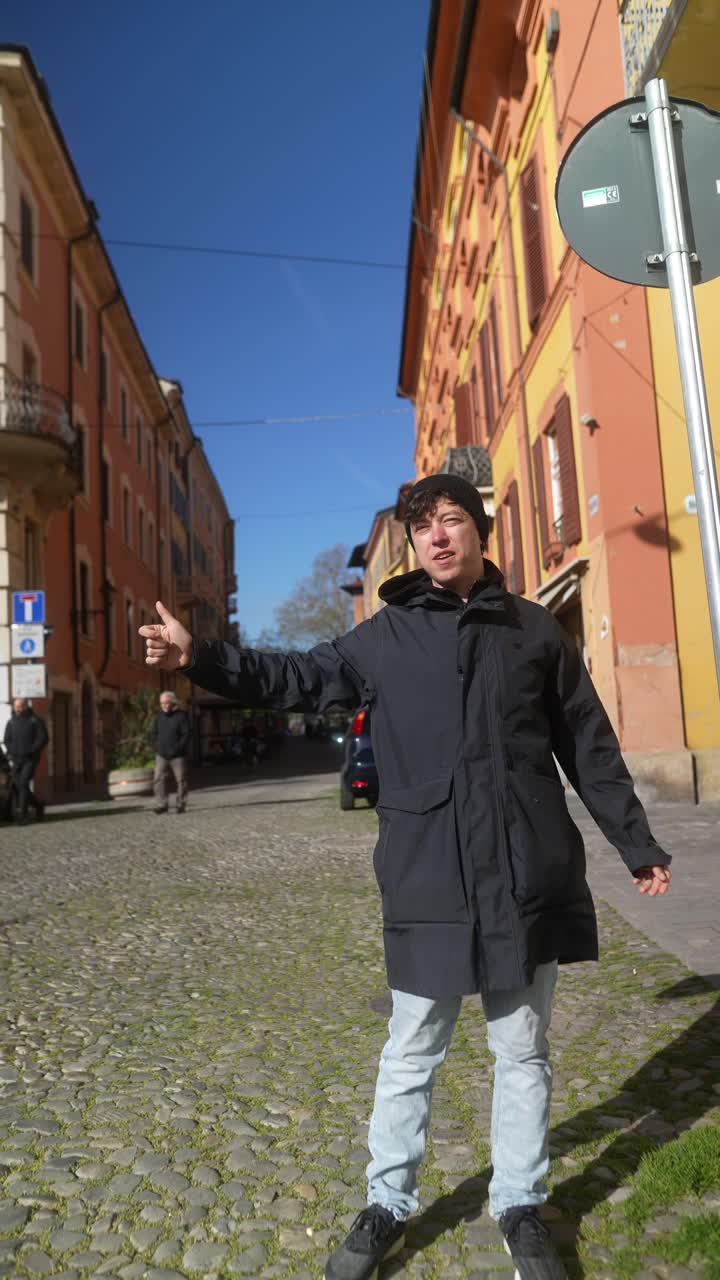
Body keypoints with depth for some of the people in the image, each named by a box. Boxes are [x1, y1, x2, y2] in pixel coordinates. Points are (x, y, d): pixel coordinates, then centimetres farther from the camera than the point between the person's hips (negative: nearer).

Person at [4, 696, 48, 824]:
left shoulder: (35, 720, -3)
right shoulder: (11, 722, 12)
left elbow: (43, 738, -7)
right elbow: (7, 740, 16)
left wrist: (31, 751, -15)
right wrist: (11, 751, -2)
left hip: (30, 759, -5)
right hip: (16, 759, 5)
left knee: (23, 783, -17)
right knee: (16, 785, 2)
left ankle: (22, 812, -14)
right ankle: (38, 804, 23)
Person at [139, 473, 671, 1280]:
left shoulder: (536, 630, 5)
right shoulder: (385, 636, 4)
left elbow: (590, 749, 10)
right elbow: (297, 677, 8)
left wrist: (637, 846, 13)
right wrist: (199, 658, -5)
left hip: (528, 879, 1)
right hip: (427, 882, 0)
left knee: (523, 1053, 16)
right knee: (409, 1058, 14)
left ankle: (520, 1209, 37)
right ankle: (386, 1209, 34)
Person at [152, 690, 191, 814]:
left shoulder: (182, 715, -6)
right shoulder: (159, 716, 10)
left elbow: (186, 734, -10)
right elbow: (155, 733, 18)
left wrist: (176, 748, -15)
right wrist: (158, 746, 3)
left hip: (178, 755, -4)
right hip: (161, 755, 4)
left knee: (181, 780, 0)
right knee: (158, 779, -4)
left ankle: (180, 805, 9)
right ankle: (161, 805, 0)